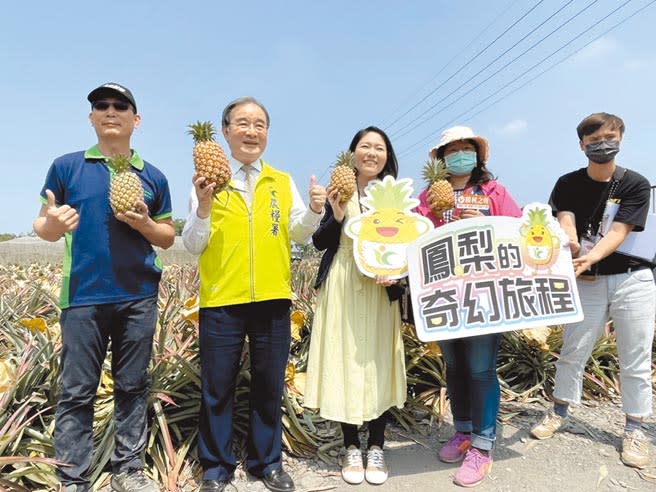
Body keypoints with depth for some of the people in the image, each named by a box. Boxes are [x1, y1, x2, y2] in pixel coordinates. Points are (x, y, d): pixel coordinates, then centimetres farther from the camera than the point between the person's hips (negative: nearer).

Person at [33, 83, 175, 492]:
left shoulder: (153, 177, 8)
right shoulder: (66, 167, 5)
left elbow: (168, 237, 11)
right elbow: (43, 226, 5)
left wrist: (144, 224, -9)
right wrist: (50, 225, -18)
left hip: (138, 297, 2)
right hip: (83, 297, -1)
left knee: (133, 387, 9)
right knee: (77, 393, 5)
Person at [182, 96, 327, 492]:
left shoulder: (283, 182, 10)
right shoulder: (208, 181, 2)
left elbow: (298, 235, 6)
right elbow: (192, 245, 0)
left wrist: (315, 210, -12)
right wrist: (203, 208, -17)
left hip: (273, 299, 2)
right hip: (221, 300, -2)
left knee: (269, 386, 13)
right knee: (218, 387, 9)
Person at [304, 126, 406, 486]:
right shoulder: (339, 191, 3)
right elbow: (319, 242, 0)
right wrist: (337, 215, -16)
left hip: (381, 291, 1)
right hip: (342, 290, -1)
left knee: (379, 363, 6)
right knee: (345, 363, 4)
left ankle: (376, 448, 22)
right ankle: (351, 447, 22)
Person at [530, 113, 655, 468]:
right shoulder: (568, 184, 1)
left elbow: (618, 232, -16)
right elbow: (565, 224, -12)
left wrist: (592, 256, -35)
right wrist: (569, 244, -36)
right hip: (587, 281, 1)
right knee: (572, 351, 7)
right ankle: (558, 413, 25)